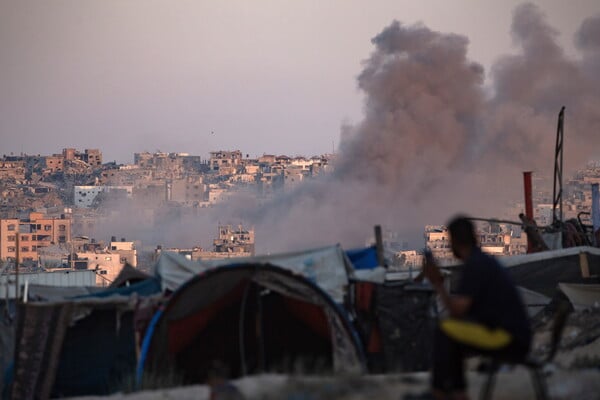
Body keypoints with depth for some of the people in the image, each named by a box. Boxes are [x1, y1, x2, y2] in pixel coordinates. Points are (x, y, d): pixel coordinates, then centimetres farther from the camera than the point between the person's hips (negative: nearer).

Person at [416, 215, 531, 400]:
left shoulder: (474, 265, -14)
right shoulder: (485, 261, 15)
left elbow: (458, 310, -18)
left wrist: (438, 284, -8)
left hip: (509, 341, -10)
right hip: (514, 337, 10)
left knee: (444, 330, -12)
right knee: (451, 332, 16)